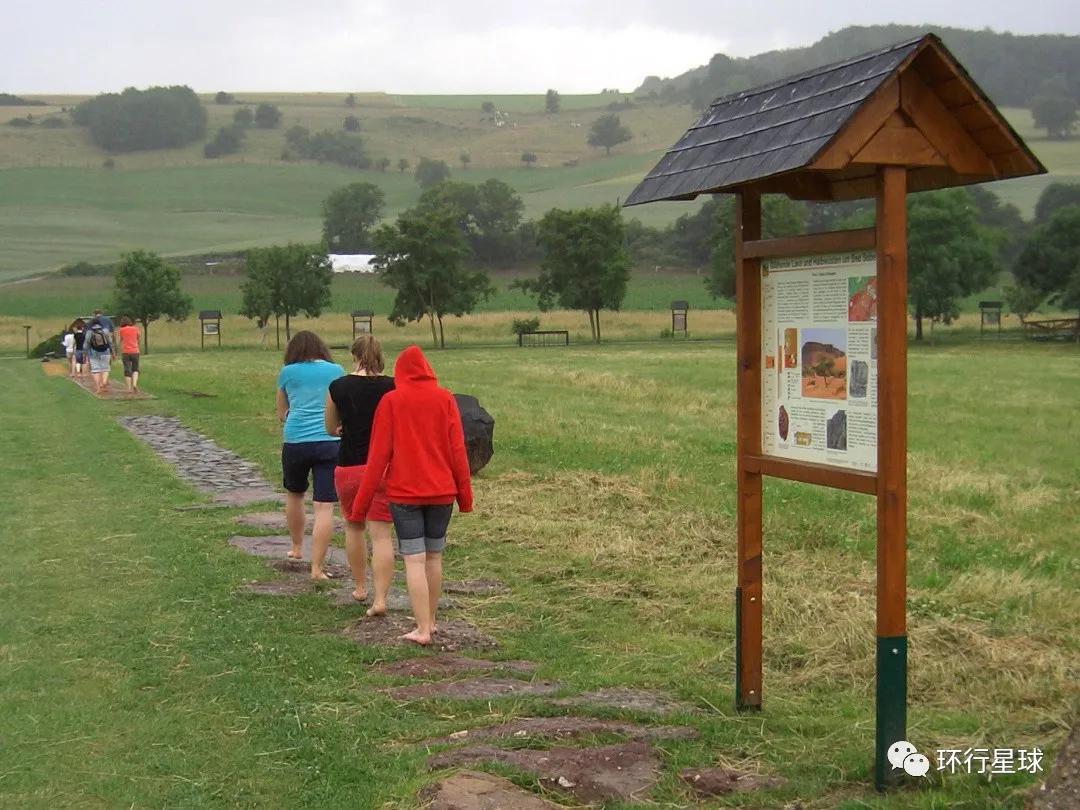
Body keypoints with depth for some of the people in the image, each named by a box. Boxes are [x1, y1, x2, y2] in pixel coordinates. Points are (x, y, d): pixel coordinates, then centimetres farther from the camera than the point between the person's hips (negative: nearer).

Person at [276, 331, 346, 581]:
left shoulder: (288, 372, 8)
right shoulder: (336, 371, 10)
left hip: (295, 441, 1)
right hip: (330, 441, -1)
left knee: (294, 494, 25)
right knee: (325, 507, -3)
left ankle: (297, 548, 42)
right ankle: (317, 567, -9)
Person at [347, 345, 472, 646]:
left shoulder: (390, 401, -4)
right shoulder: (445, 398, 0)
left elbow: (378, 455, -5)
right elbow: (457, 448, -1)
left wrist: (361, 503, 0)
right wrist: (465, 493, 7)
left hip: (404, 493, -2)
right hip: (442, 491, 2)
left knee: (414, 560, 0)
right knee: (434, 557, 15)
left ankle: (422, 629, -4)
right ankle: (430, 622, 24)